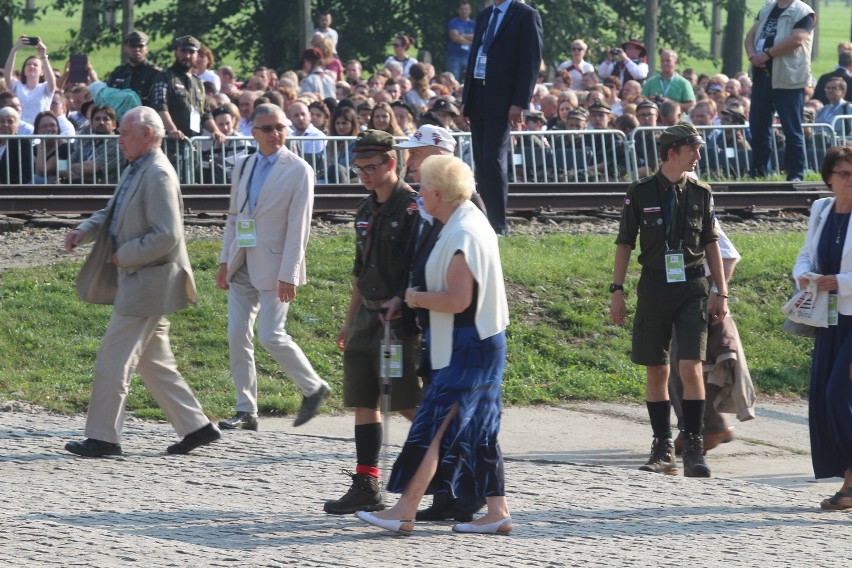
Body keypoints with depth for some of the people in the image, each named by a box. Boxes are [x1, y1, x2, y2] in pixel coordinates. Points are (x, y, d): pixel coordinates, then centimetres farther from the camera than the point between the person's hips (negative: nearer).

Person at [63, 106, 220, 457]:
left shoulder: (158, 175, -18)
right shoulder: (136, 171, 13)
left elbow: (166, 236, -24)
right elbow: (112, 213, 22)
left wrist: (124, 256, -16)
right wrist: (86, 230, 3)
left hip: (147, 283, -10)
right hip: (137, 281, 10)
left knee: (113, 359, -6)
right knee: (154, 363, 14)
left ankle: (103, 438, 0)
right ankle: (195, 426, 18)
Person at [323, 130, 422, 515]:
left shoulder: (412, 208, -11)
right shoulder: (367, 211, 15)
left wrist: (402, 300, -29)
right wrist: (350, 320, 24)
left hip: (399, 319, -9)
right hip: (367, 316, 9)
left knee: (409, 404, -9)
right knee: (363, 402, 7)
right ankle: (366, 487, 9)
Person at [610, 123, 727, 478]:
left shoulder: (700, 193, 6)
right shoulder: (640, 193, 1)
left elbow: (711, 244, 11)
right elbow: (624, 244, 6)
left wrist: (721, 292, 7)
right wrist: (617, 291, 1)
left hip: (692, 289, 0)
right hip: (654, 287, 0)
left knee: (691, 368, -11)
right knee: (657, 372, 5)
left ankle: (693, 449, -7)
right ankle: (663, 450, 13)